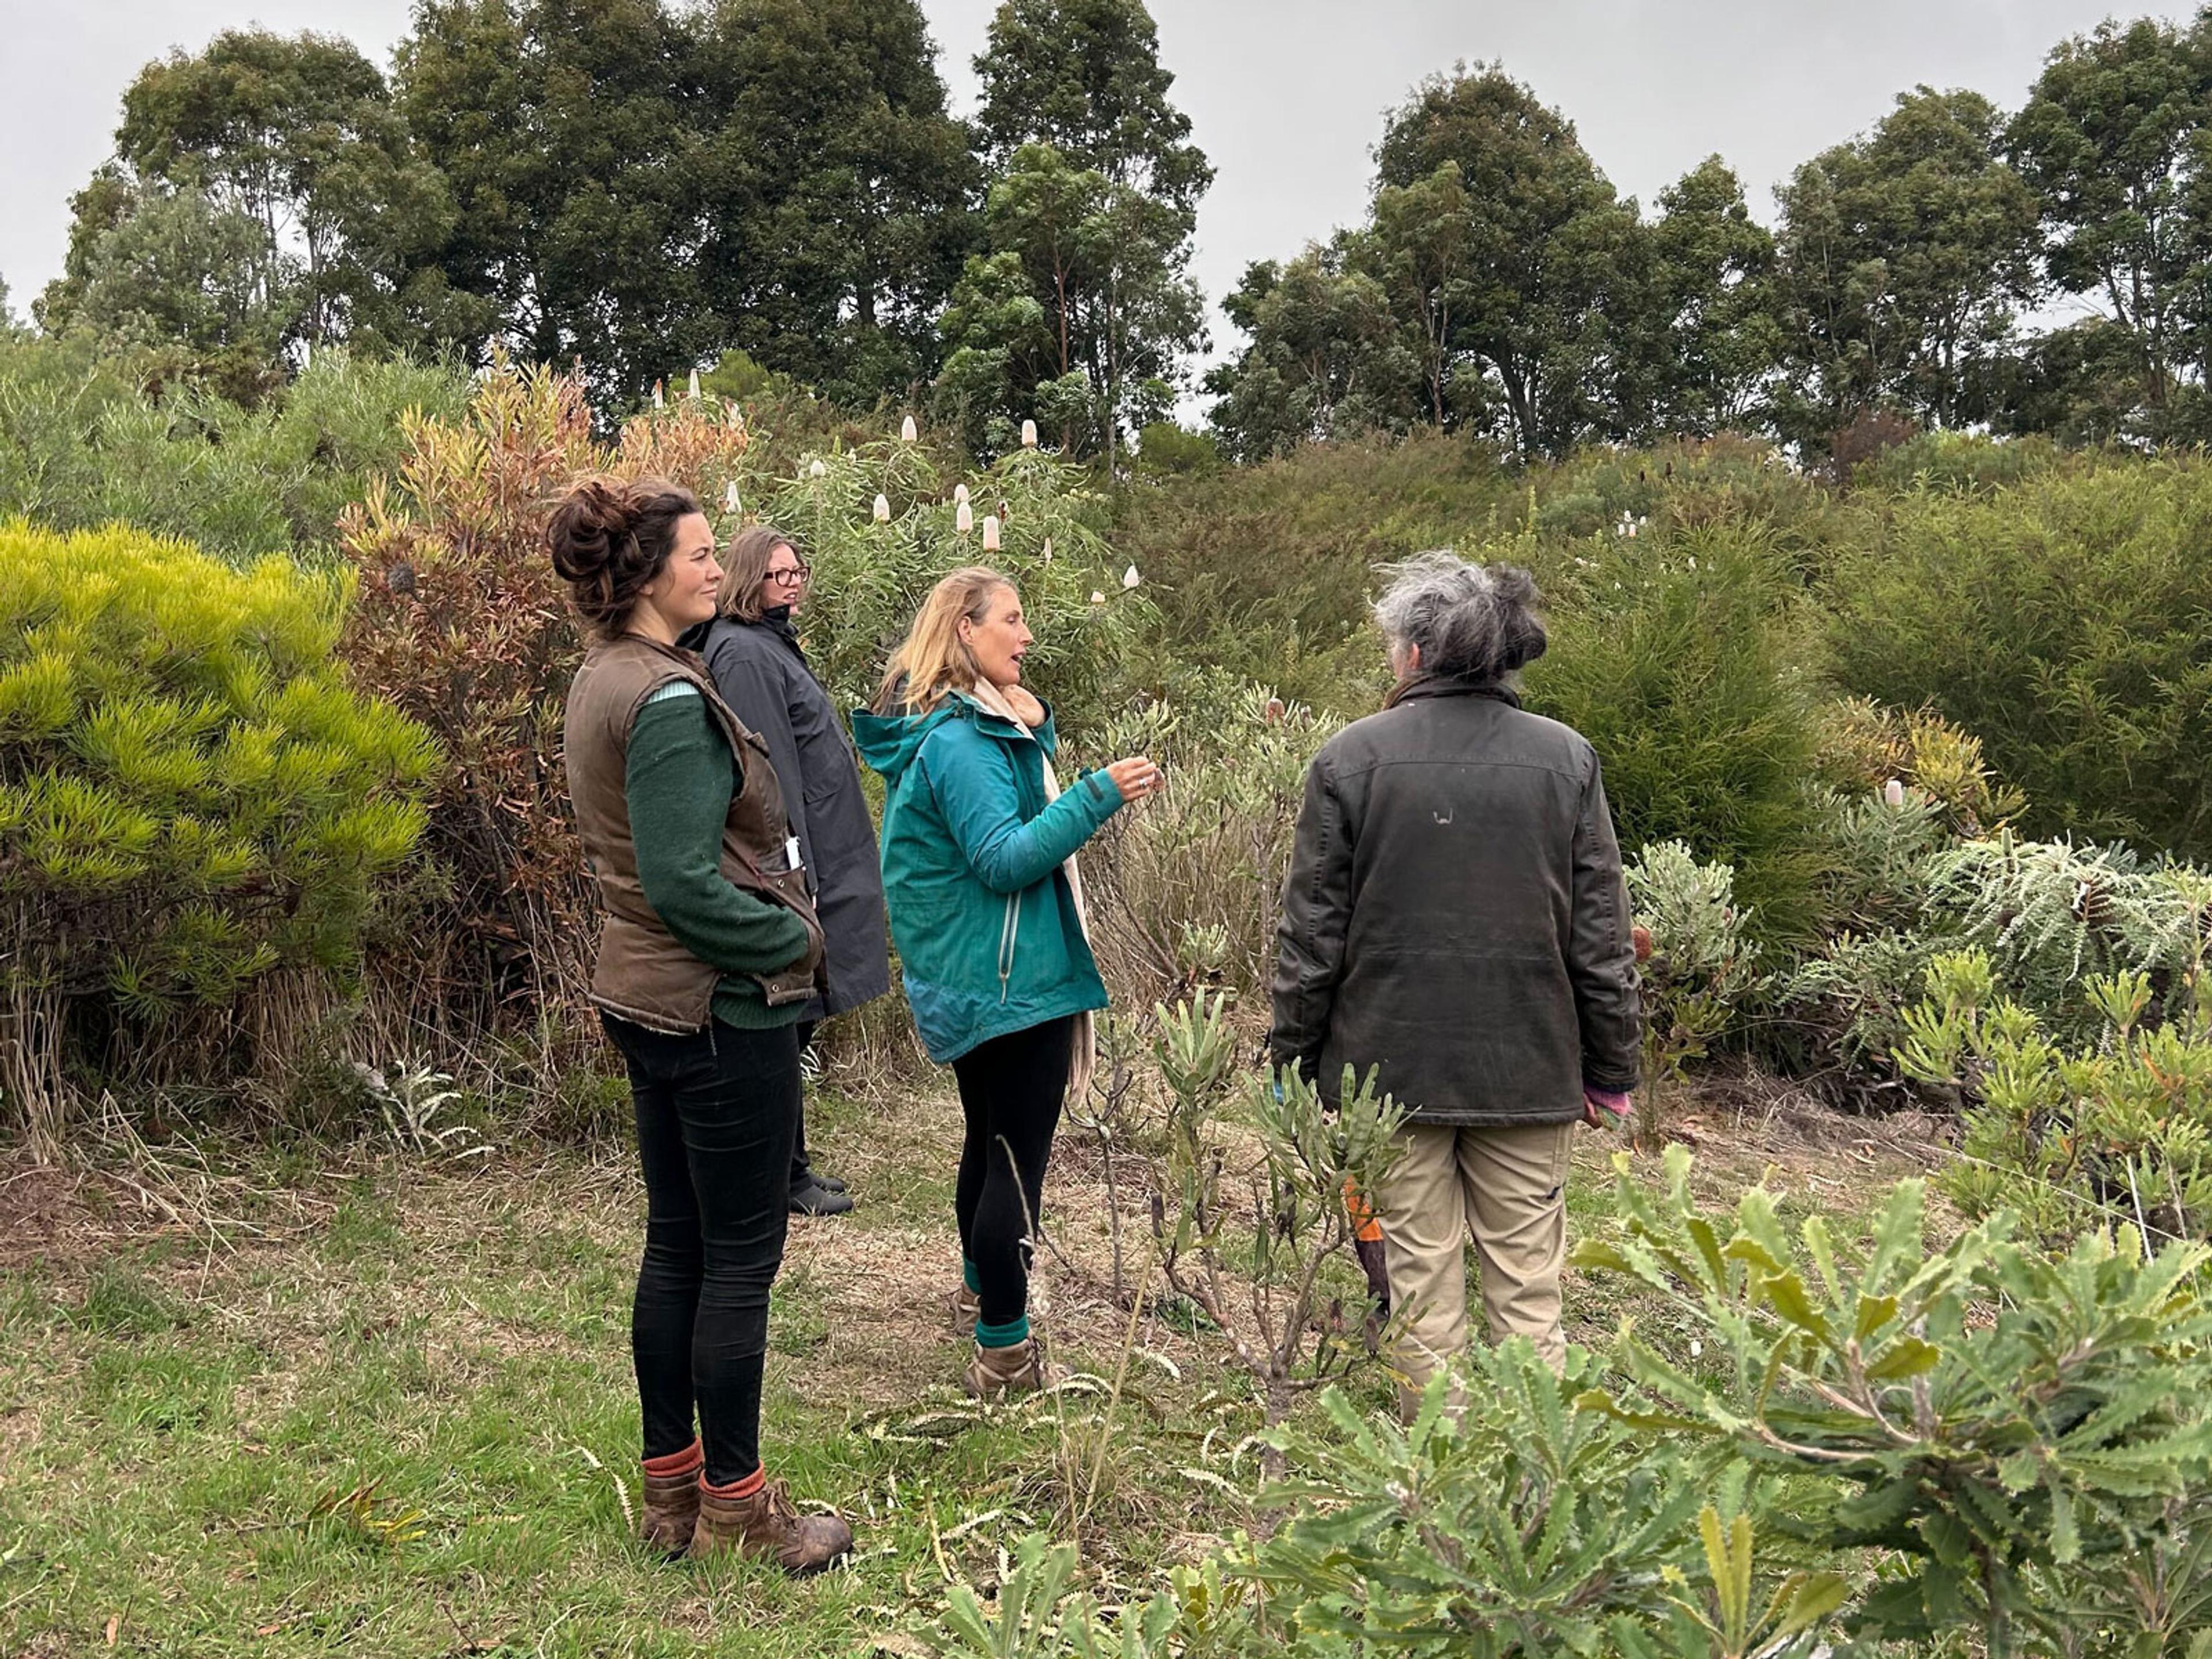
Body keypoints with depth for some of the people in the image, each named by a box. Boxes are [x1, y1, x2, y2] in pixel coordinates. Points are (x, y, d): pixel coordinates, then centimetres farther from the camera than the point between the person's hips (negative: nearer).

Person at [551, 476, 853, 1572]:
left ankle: (669, 1486, 28)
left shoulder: (598, 682, 10)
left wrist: (777, 923, 14)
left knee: (676, 1243, 17)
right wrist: (797, 937, -10)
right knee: (741, 1256, 3)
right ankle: (736, 1503, 16)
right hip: (724, 1008, -10)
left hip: (648, 1004, 10)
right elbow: (685, 882, -24)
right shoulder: (668, 698, -21)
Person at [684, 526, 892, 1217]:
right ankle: (785, 1175, 8)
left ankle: (788, 1165, 24)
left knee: (791, 1020, 15)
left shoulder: (771, 644, 17)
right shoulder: (744, 653, -15)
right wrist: (796, 872, -23)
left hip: (813, 863, 10)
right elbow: (767, 772, -21)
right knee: (787, 1021, -2)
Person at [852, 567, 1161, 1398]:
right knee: (1017, 1159, -5)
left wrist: (1034, 729, 7)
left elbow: (1024, 807, 19)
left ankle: (982, 1284, 44)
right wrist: (1098, 794, -30)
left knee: (989, 1141, 26)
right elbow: (1005, 861, -26)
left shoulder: (959, 725, 12)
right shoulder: (959, 740, -21)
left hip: (970, 983, 11)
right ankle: (1004, 1355, 2)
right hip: (1010, 980, -11)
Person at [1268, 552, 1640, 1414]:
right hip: (1528, 1070, 2)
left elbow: (1311, 938, -4)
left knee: (1421, 1277, 9)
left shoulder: (1351, 757, -6)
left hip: (1392, 1067, -1)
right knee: (1527, 1285, 10)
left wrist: (1293, 1063, 5)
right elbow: (1602, 941, 2)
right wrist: (1610, 1070, 11)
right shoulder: (1567, 759, 0)